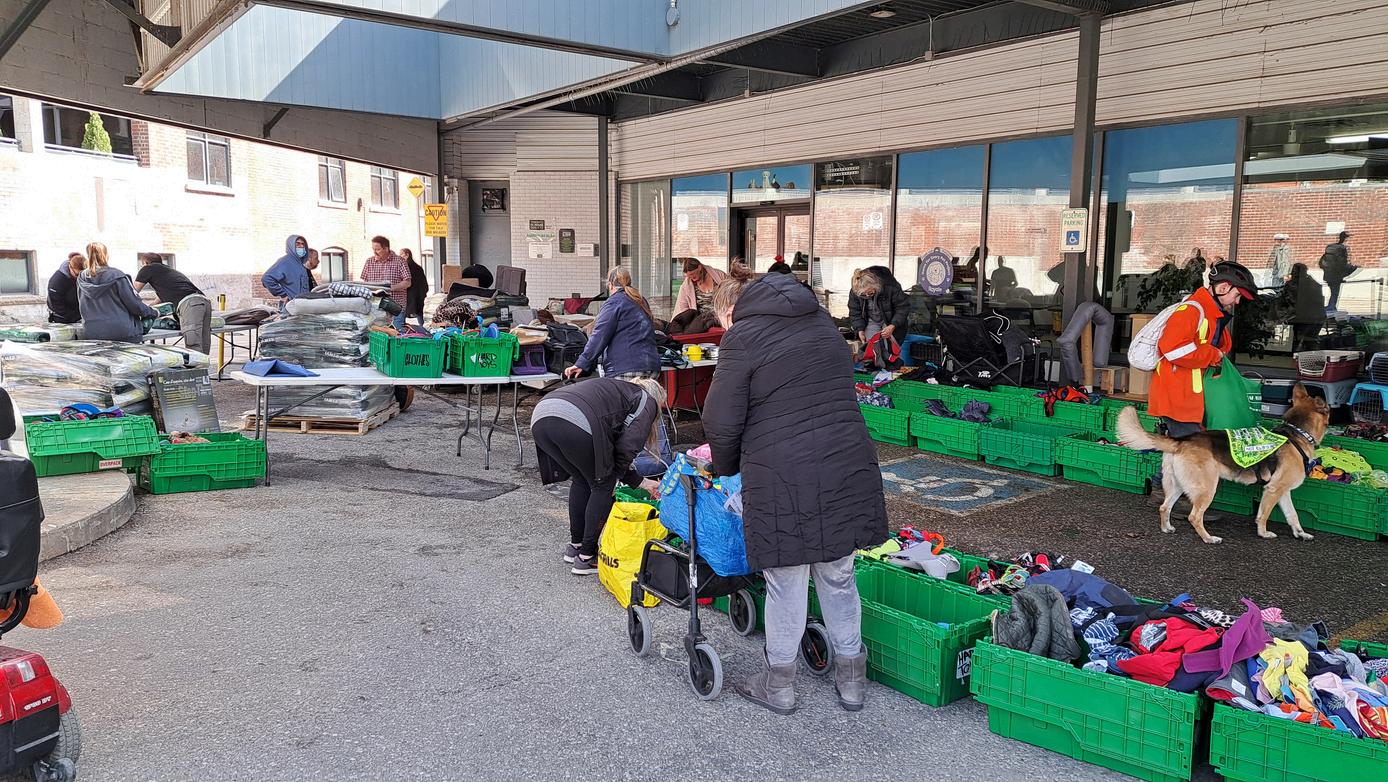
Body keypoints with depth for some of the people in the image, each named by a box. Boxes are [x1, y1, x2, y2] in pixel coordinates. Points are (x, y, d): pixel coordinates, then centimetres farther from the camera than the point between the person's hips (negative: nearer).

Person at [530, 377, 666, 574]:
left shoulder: (618, 389, 40)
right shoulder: (646, 401, 20)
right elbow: (627, 448, 4)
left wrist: (641, 482, 41)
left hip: (540, 417, 8)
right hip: (574, 422, -8)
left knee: (581, 480, 28)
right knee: (603, 485, 13)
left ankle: (575, 546, 35)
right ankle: (586, 558, 15)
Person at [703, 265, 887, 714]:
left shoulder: (742, 337, -3)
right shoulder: (822, 323, 17)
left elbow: (722, 421, -5)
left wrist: (725, 471, 13)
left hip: (784, 478, -6)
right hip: (847, 466, 6)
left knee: (785, 582, 8)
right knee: (838, 576, 18)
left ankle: (778, 683, 25)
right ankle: (852, 680, 30)